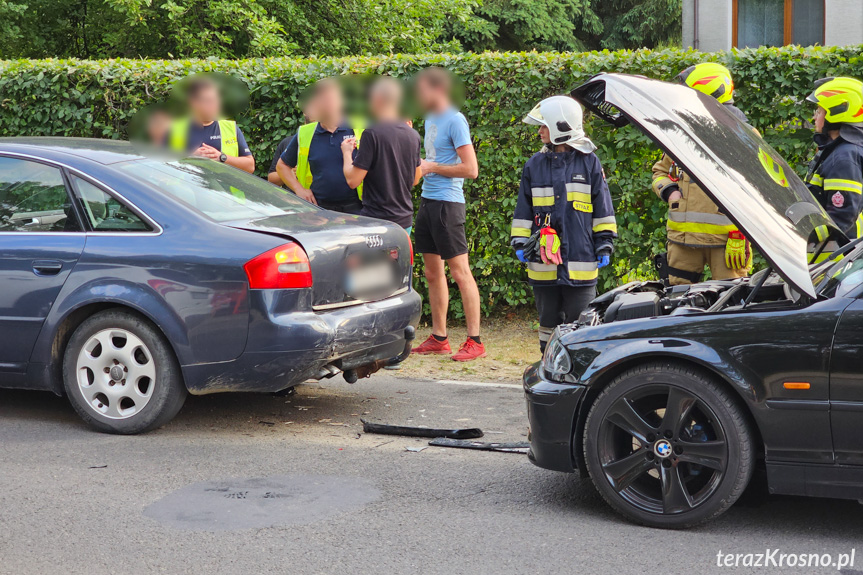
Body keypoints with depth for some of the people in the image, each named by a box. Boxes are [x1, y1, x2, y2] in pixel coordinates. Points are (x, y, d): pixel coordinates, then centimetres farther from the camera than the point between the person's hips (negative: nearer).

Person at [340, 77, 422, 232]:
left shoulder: (372, 134, -13)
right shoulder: (414, 136, 6)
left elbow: (353, 180, -13)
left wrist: (347, 153, 6)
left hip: (376, 219, -6)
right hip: (405, 220, 7)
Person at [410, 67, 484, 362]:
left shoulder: (454, 121, -12)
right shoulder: (430, 118, 16)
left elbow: (471, 169, -18)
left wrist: (432, 167, -12)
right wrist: (418, 164, 8)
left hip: (447, 203, -9)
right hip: (427, 201, 9)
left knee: (460, 271, -8)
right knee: (433, 273, 12)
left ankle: (474, 341, -5)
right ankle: (438, 338, 20)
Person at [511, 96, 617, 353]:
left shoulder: (589, 162, 2)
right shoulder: (535, 165, 9)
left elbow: (603, 208, 6)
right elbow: (523, 210, 13)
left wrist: (604, 245, 4)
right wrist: (520, 243, 6)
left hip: (580, 263, -3)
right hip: (543, 263, 3)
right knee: (548, 319, 10)